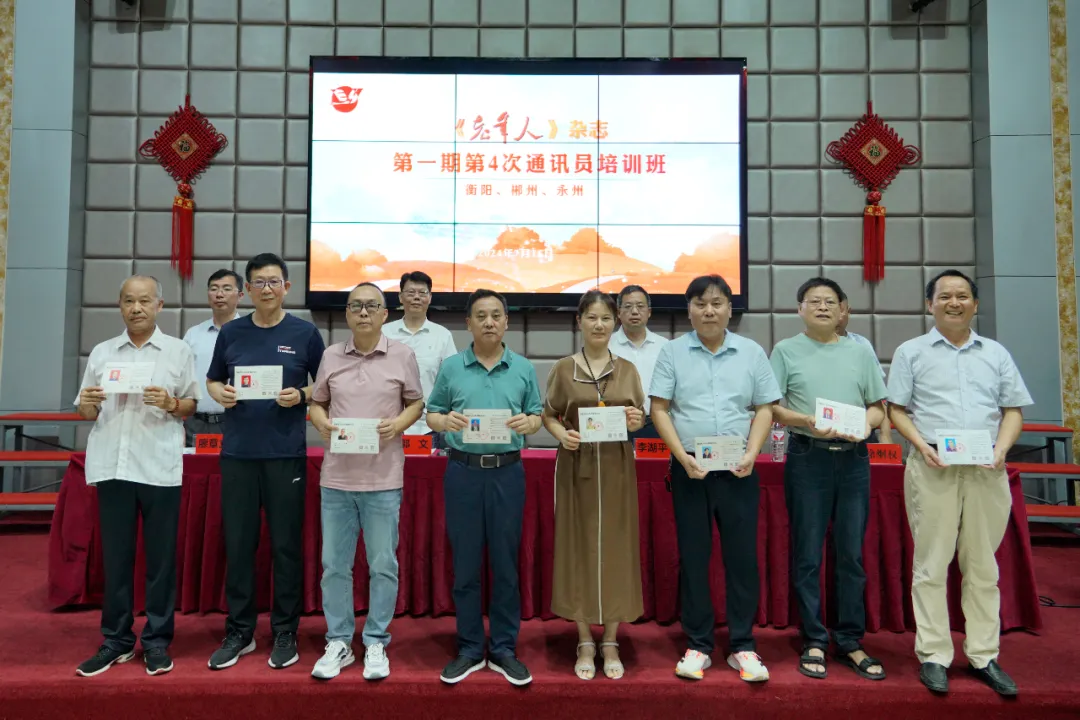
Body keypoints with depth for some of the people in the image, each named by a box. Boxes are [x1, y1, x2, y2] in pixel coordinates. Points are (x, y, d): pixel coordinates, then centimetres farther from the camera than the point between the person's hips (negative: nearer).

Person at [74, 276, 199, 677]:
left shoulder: (178, 351, 5)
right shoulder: (102, 353, 12)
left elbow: (194, 405, 5)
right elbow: (86, 414, 14)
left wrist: (171, 404, -14)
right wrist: (88, 403, -8)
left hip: (160, 468, -2)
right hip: (111, 466, 2)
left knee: (160, 558, 3)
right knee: (115, 557, 8)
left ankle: (157, 641, 14)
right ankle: (116, 640, 20)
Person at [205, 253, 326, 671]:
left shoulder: (305, 333, 1)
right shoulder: (230, 332, 8)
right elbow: (212, 380, 17)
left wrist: (301, 396, -14)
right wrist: (220, 394, -5)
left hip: (286, 453, -2)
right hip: (237, 452, 3)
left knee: (285, 545, 4)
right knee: (237, 545, 7)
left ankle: (285, 633, 18)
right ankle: (239, 632, 21)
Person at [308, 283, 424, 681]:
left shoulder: (402, 355, 0)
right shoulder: (331, 356, 6)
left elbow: (416, 403, 6)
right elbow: (316, 404, 14)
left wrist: (397, 425, -12)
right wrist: (324, 425, -7)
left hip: (383, 478, -2)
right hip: (336, 476, 2)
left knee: (383, 565, 6)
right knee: (334, 564, 9)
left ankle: (376, 644, 21)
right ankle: (338, 643, 24)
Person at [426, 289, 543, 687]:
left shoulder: (524, 369, 5)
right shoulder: (451, 367, 4)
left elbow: (537, 416, 8)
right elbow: (431, 413, 8)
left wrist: (528, 422, -15)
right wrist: (445, 421, -14)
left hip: (507, 472, 0)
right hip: (463, 471, 0)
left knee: (505, 564, 7)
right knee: (465, 564, 7)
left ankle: (504, 650, 20)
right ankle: (469, 649, 21)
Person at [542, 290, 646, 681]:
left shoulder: (628, 369, 6)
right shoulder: (564, 369, 1)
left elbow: (640, 418, 10)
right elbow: (548, 415, 3)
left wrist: (637, 421, -11)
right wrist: (562, 434, -16)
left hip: (616, 467, 1)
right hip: (576, 466, -1)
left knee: (616, 549, 5)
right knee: (579, 547, 4)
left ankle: (610, 643, 20)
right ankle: (585, 643, 19)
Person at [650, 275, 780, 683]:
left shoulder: (752, 353, 7)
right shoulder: (673, 352, 3)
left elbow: (764, 409, 5)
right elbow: (659, 409, -1)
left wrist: (751, 454, -8)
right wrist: (682, 456, -12)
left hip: (738, 471, 1)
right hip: (690, 470, 0)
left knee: (742, 556, 4)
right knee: (693, 558, 6)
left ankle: (743, 646, 17)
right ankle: (698, 646, 18)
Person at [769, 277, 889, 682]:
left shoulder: (861, 352, 11)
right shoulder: (786, 351, 4)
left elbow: (879, 406, 12)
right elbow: (769, 408, -1)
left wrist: (867, 423, -10)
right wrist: (806, 421, -17)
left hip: (854, 458, 3)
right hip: (808, 458, -2)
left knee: (851, 553, 7)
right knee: (808, 554, 2)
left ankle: (850, 642, 19)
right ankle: (814, 642, 14)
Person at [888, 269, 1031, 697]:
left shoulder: (996, 354, 14)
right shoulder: (911, 353, 7)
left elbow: (1013, 410, 12)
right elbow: (897, 410, 3)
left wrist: (1001, 448, -6)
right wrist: (922, 446, -12)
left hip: (986, 470, 3)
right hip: (933, 467, -2)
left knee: (982, 565, 8)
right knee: (931, 565, 1)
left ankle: (984, 657, 18)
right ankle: (933, 656, 9)